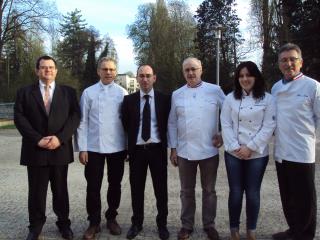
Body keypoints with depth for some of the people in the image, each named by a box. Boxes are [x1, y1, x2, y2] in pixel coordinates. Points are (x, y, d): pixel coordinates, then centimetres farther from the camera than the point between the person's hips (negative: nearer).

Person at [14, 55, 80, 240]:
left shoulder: (68, 92, 7)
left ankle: (64, 223, 26)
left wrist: (60, 138, -14)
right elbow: (19, 118, -1)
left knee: (61, 190, 10)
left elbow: (75, 116, -2)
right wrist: (37, 139, -13)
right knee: (36, 191, 8)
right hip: (35, 150, 0)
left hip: (60, 149, 0)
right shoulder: (24, 92, 7)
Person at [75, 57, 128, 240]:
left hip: (117, 147, 1)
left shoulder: (123, 93, -1)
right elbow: (83, 122, -1)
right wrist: (82, 148, -4)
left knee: (115, 185, 13)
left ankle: (112, 218, 32)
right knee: (93, 187, 6)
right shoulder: (88, 92, -1)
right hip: (94, 147, 0)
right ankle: (94, 222, 22)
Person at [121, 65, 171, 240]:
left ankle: (162, 224, 23)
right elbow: (125, 124, 9)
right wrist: (132, 140, 6)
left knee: (161, 189, 7)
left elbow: (167, 124, 7)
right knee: (137, 189, 10)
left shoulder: (164, 99, 1)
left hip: (157, 148, -1)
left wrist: (164, 142, 3)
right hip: (137, 149, 1)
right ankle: (137, 223, 26)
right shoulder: (129, 100, 2)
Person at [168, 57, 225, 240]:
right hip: (184, 152, 2)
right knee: (187, 191, 13)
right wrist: (173, 148, 5)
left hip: (209, 151, -1)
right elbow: (172, 123, 7)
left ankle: (209, 225, 28)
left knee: (209, 190, 12)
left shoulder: (215, 90, -2)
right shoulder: (177, 95, 5)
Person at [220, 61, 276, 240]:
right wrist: (235, 147, -11)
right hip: (233, 154, 1)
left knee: (253, 193, 7)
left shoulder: (268, 99, -1)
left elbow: (269, 127, -6)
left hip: (257, 155, -1)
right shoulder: (231, 98, 4)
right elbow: (226, 125, 0)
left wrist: (250, 147, -12)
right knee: (236, 192, 7)